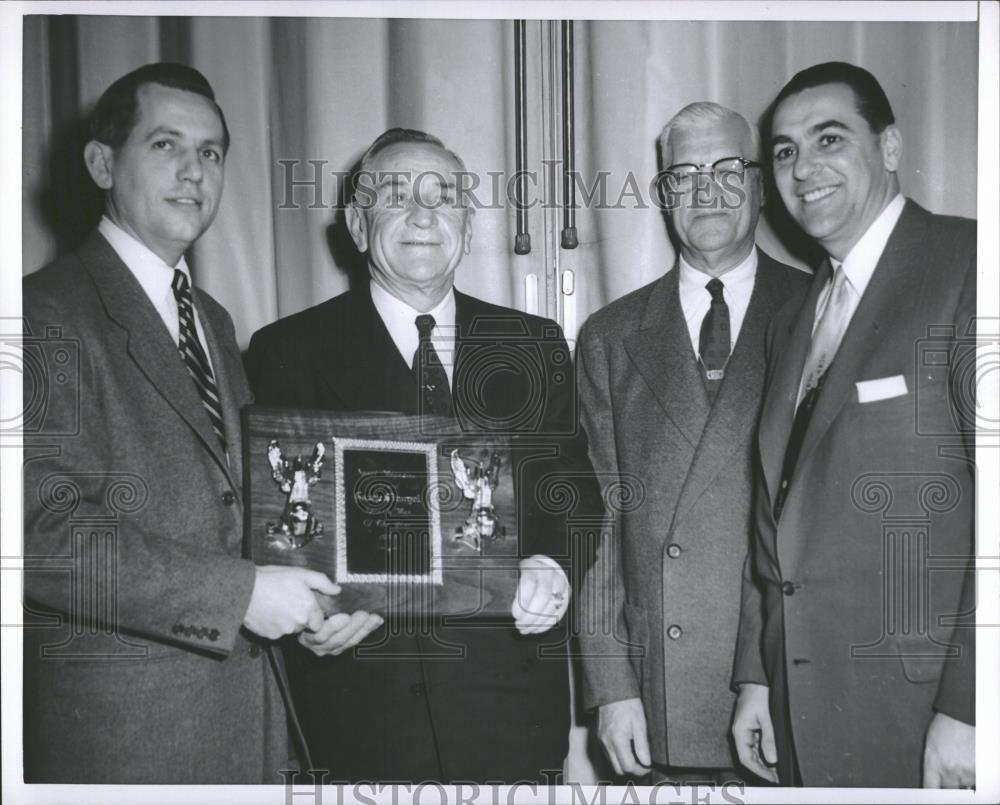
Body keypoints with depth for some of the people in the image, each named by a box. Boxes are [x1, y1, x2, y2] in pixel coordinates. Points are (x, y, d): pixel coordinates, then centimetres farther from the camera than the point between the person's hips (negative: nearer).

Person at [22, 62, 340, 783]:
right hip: (117, 724, -7)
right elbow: (44, 530, -20)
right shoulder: (49, 313, -11)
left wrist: (312, 600, 1)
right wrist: (242, 593, -20)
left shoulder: (214, 321, 15)